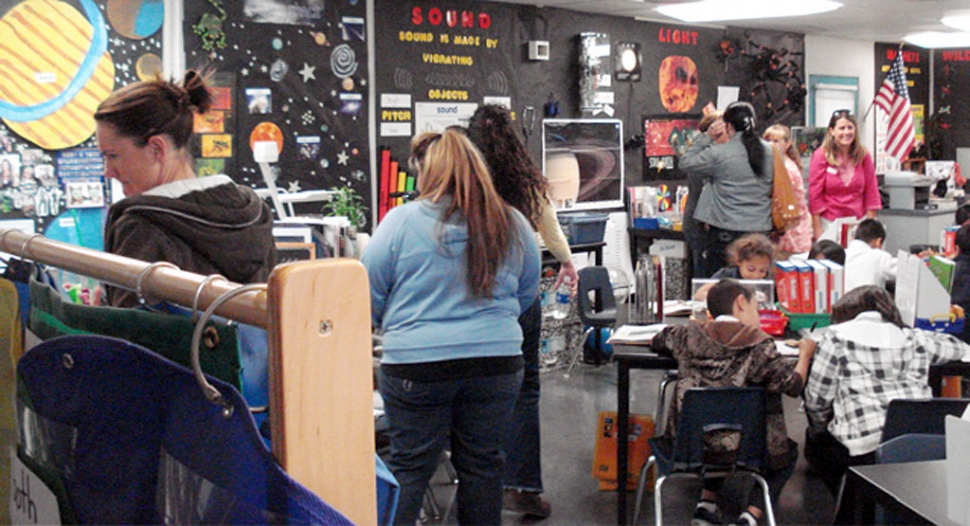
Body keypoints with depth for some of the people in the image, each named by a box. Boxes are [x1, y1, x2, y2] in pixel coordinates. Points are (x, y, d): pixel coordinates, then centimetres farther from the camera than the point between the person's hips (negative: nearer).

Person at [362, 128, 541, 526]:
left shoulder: (402, 221, -8)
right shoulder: (512, 224, 2)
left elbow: (370, 294, -2)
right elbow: (528, 293, 14)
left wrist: (398, 327, 17)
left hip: (416, 364, -3)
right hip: (497, 364, 3)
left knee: (408, 467, 7)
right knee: (483, 465, 13)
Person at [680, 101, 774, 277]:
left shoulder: (718, 154, -10)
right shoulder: (770, 152, 5)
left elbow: (685, 163, 1)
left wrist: (706, 137, 5)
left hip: (726, 232, -4)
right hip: (761, 230, 5)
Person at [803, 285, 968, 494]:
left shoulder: (836, 338, 3)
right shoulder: (912, 338, 14)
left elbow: (817, 399, 6)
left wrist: (822, 429, 25)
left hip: (864, 452, -5)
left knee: (815, 440, 25)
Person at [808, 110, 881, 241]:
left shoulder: (863, 155, 4)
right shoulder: (821, 156, -4)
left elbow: (871, 191, 7)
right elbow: (815, 194, -4)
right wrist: (817, 229, -7)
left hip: (858, 220, 2)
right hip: (829, 222, -2)